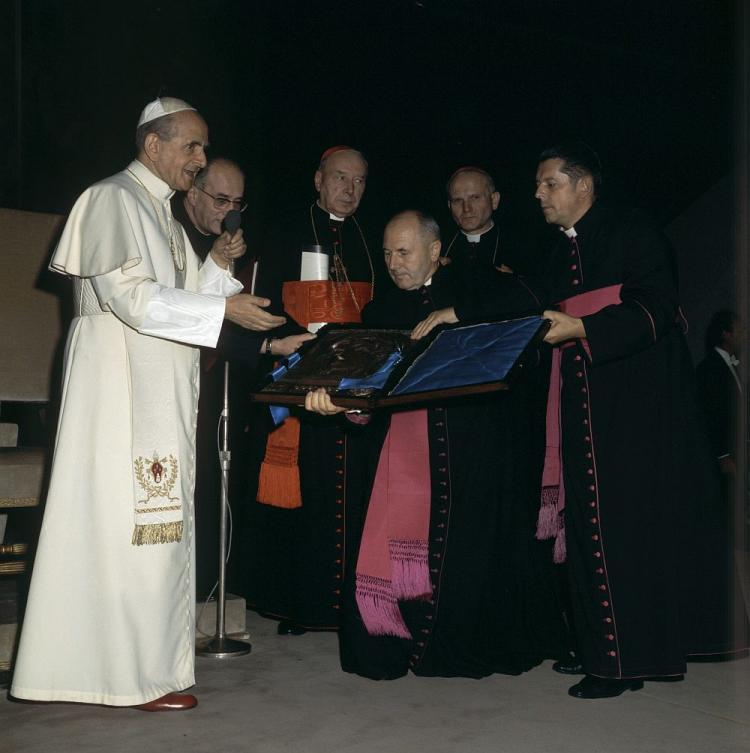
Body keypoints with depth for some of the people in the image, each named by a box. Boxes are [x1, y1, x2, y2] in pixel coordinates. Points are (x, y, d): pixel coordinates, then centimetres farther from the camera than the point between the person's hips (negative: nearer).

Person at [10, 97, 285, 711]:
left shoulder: (160, 211, 21)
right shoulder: (114, 199, -8)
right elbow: (129, 294, -19)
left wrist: (215, 264, 6)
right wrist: (223, 307, -21)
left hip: (159, 389, 9)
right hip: (120, 381, -9)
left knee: (155, 518, 9)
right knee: (130, 520, -8)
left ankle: (144, 654, 17)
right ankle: (135, 671, 0)